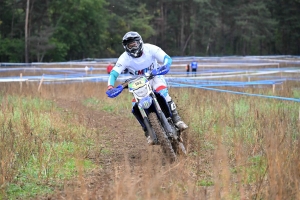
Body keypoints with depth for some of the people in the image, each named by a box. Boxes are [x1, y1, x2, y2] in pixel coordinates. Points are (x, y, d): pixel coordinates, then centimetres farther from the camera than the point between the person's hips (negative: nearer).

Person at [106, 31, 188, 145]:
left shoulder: (150, 49, -17)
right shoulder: (124, 58, -15)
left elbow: (167, 58, -21)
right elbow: (114, 73, -19)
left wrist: (165, 66, -45)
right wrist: (110, 86, -39)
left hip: (155, 77, -2)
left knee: (163, 93, -33)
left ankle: (176, 119, -29)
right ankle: (148, 132, -6)